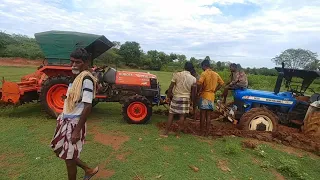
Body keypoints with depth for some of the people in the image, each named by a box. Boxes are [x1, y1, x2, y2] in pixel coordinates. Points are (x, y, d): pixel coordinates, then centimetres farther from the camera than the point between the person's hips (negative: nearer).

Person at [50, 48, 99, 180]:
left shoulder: (86, 79, -22)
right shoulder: (76, 77, 7)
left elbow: (87, 107, -25)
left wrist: (77, 130, -22)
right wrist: (62, 118, 20)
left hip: (74, 123, -10)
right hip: (65, 121, 10)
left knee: (69, 157, 7)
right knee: (58, 150, 22)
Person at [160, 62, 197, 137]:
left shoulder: (177, 74, -7)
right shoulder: (193, 79, -2)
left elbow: (170, 87, -6)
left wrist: (168, 96, 5)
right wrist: (191, 100, 15)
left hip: (176, 97, -1)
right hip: (186, 98, 2)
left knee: (171, 114, 5)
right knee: (182, 115, 12)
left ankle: (166, 132, 8)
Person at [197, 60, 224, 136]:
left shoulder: (204, 73, -11)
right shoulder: (216, 74, 9)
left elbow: (199, 83, -25)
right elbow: (221, 83, 13)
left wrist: (199, 91, -10)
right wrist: (214, 91, 12)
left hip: (204, 96, -6)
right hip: (212, 96, 6)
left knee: (203, 114, 2)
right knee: (208, 115, 11)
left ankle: (202, 132, 9)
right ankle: (207, 132, 17)